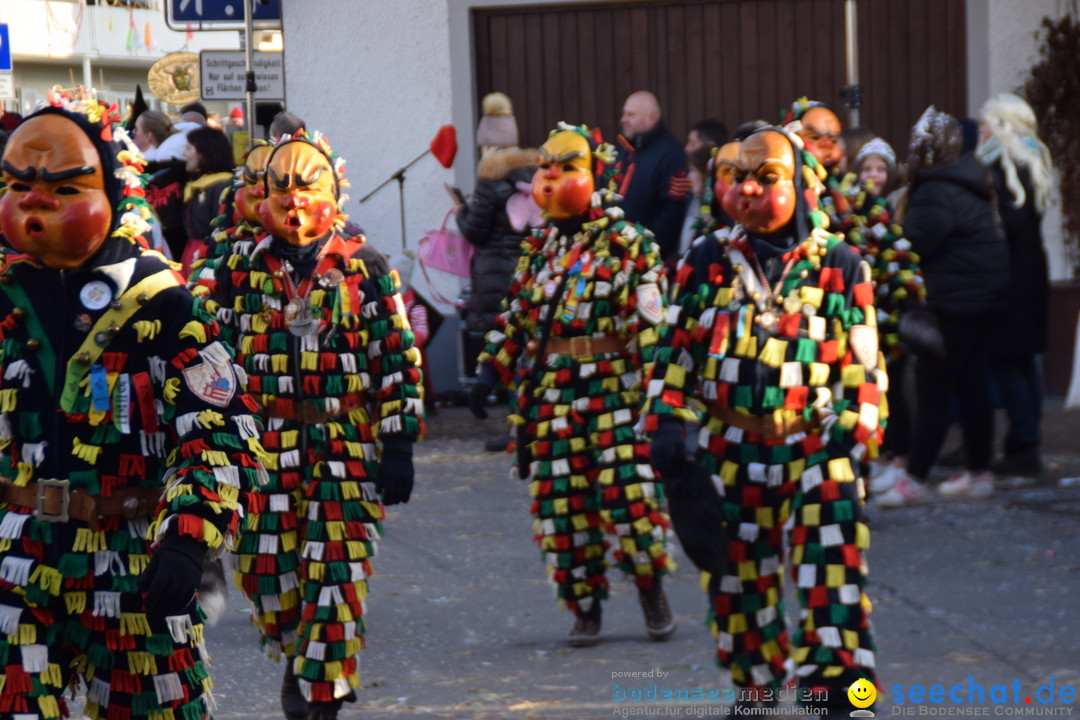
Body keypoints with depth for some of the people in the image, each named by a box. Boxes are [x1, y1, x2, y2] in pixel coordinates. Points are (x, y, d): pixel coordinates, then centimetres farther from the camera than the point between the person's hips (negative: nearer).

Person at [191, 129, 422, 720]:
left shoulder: (365, 268, 5)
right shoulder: (237, 269, 8)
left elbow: (398, 361, 5)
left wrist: (398, 446, 0)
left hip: (346, 447, -1)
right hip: (262, 445, 1)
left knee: (336, 576, -7)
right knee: (265, 568, 0)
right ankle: (295, 654, 27)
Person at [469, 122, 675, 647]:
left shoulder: (628, 245, -2)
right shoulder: (539, 248, 16)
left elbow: (651, 323, -7)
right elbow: (516, 317, 22)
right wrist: (492, 369, 11)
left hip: (615, 392, -5)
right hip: (552, 397, 5)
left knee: (627, 494, -10)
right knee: (561, 502, 3)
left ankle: (653, 594, 9)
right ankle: (585, 609, 13)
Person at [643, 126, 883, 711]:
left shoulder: (838, 265, 2)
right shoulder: (707, 261, 7)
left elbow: (862, 362, 5)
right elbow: (674, 349, 10)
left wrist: (855, 430, -5)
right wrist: (666, 422, 1)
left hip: (812, 443, -2)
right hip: (730, 446, 2)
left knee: (831, 558, -18)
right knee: (738, 575, 8)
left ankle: (834, 689, -21)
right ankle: (758, 685, 26)